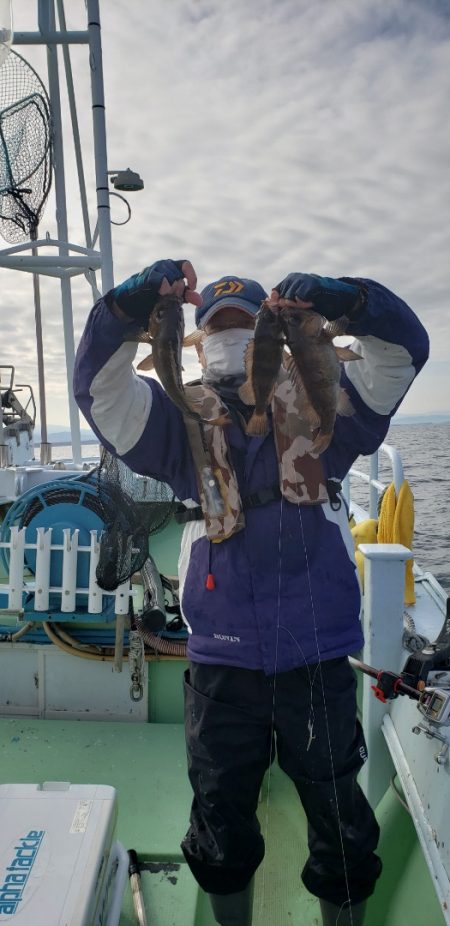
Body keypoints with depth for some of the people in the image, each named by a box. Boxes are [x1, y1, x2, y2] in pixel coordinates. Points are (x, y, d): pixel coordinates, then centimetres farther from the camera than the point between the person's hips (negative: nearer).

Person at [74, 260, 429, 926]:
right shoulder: (183, 422, 6)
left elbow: (404, 347, -2)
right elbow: (100, 387, -5)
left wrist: (341, 299, -21)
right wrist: (128, 306, -22)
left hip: (318, 661, 0)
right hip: (221, 664, 1)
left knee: (338, 812, 18)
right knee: (221, 813, 20)